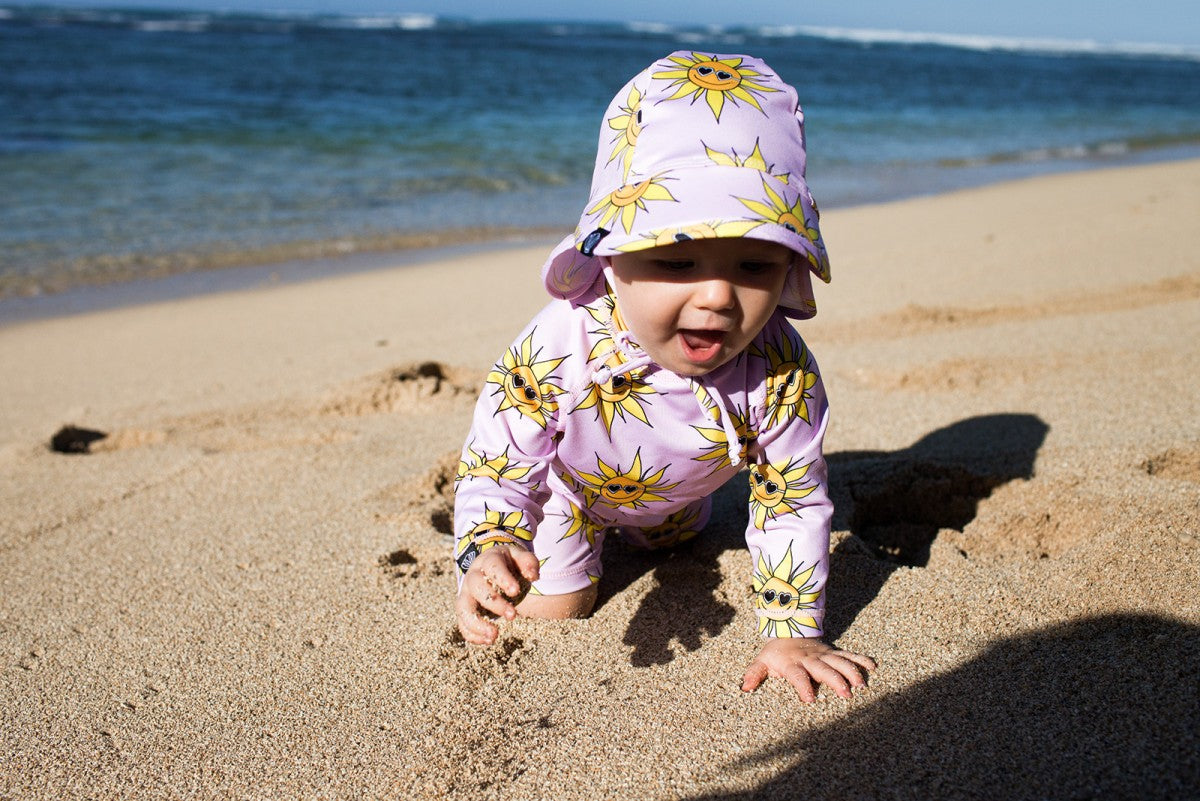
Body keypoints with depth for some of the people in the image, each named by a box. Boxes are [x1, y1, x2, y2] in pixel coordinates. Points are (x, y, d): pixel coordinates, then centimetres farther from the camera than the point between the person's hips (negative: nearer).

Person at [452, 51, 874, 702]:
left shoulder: (780, 373, -38)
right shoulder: (556, 350, -44)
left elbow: (793, 502, -24)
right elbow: (494, 469, -33)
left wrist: (792, 635, -22)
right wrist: (489, 554, -54)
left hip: (675, 493, 4)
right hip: (569, 486, -3)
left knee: (673, 532, 33)